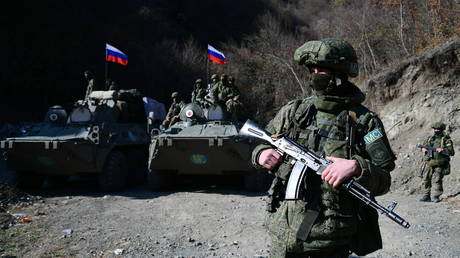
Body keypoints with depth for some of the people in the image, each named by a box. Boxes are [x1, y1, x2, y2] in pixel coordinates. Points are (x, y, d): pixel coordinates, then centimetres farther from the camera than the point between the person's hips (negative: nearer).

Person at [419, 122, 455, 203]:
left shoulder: (446, 139, -2)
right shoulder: (430, 138, 13)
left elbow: (451, 152, -8)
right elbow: (424, 145, 21)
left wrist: (442, 150, -24)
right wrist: (424, 149, -2)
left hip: (440, 165, -5)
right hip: (430, 164, 5)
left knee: (436, 180, -13)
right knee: (425, 179, 2)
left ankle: (436, 197, -4)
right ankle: (426, 196, 12)